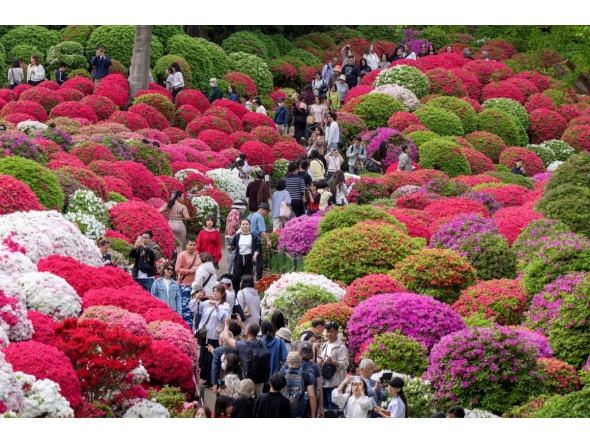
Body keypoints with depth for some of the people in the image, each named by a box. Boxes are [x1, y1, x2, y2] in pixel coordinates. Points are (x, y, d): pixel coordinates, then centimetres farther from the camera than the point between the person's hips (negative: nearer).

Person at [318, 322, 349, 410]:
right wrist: (319, 362, -3)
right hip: (323, 382, 7)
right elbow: (319, 361, 21)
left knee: (333, 408, -9)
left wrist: (333, 362, -28)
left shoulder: (341, 347, -5)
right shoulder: (324, 346, 17)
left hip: (334, 383, -7)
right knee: (324, 407, 10)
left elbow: (344, 365, -12)